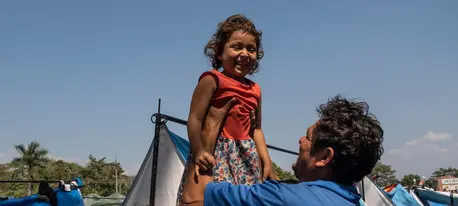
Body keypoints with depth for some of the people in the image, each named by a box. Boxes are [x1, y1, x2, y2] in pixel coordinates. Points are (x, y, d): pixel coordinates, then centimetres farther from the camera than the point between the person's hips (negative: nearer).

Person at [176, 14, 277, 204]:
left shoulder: (255, 90, 13)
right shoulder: (212, 80, -6)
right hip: (215, 153, -6)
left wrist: (266, 161, 11)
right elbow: (195, 120, -12)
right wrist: (199, 151, -24)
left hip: (246, 157, 7)